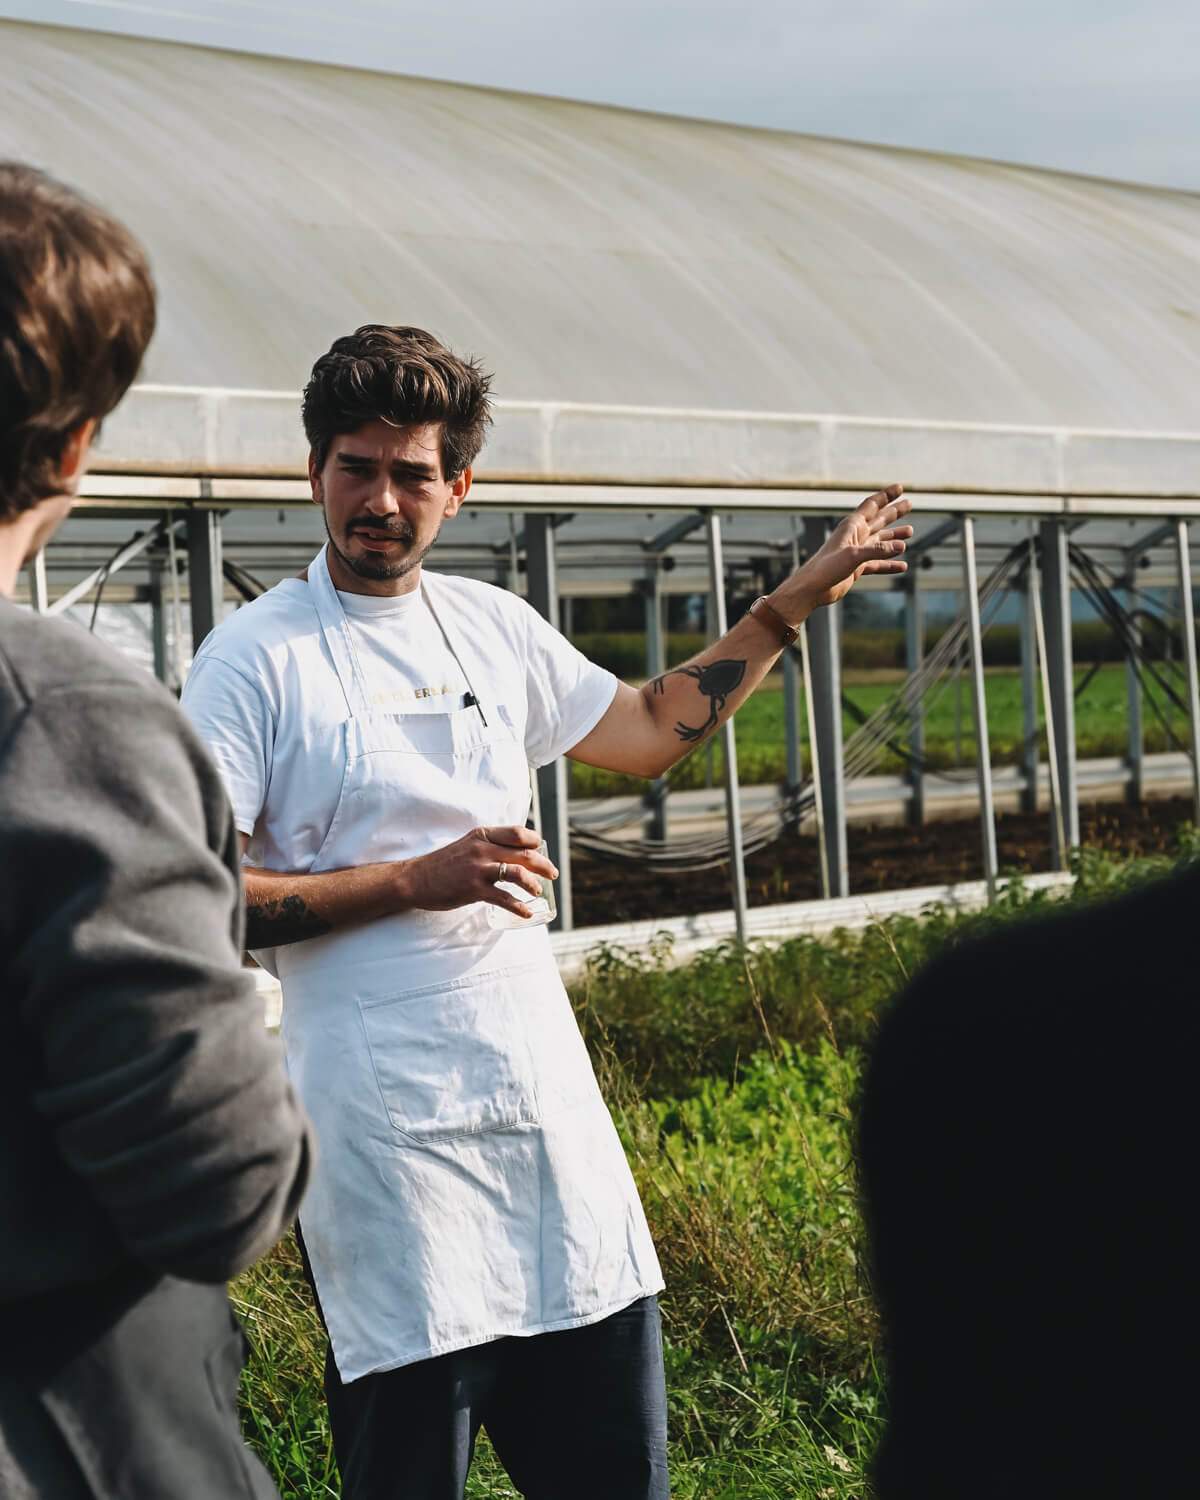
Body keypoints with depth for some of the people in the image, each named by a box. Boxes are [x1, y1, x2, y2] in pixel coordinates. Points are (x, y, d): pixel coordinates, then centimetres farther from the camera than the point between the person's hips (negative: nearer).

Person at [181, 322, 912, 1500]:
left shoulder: (493, 627, 12)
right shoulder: (255, 659, -6)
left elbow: (648, 731, 26)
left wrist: (795, 601, 23)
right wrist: (416, 881, -16)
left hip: (546, 1096, 6)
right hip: (385, 1128, -5)